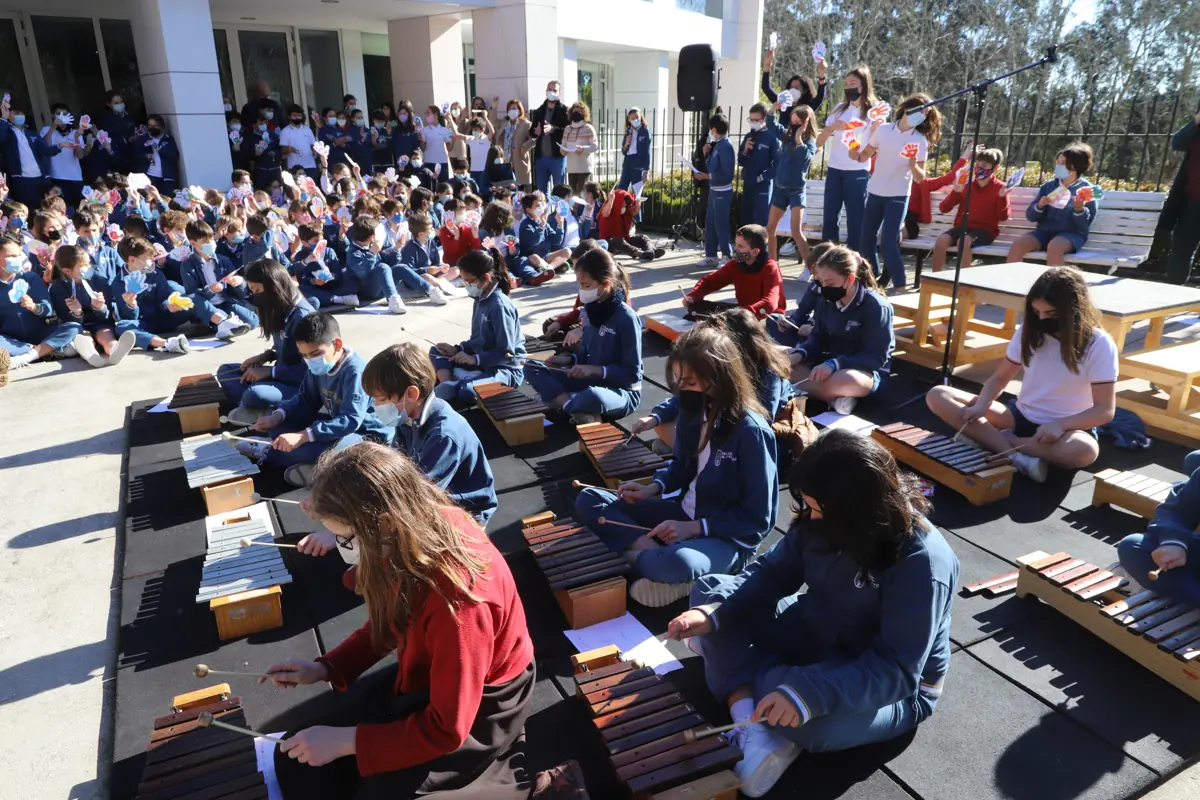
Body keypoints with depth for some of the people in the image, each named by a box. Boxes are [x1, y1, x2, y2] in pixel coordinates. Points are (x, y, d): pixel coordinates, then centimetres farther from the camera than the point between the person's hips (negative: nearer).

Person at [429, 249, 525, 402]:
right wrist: (457, 349, 2)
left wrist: (475, 359, -21)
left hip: (505, 369, -10)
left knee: (465, 390, -36)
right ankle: (448, 386, -12)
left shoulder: (499, 306, -20)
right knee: (436, 351, 11)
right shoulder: (481, 299, 6)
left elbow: (507, 353, -21)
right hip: (481, 362, 10)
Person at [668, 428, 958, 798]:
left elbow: (896, 670, -31)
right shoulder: (820, 519, -12)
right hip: (816, 633, 7)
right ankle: (752, 728, -19)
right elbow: (774, 573, -3)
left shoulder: (922, 563, -31)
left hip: (896, 687, -7)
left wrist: (811, 692, -45)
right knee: (709, 591, -5)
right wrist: (712, 613, -20)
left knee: (806, 717, -40)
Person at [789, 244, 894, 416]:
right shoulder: (827, 301, 3)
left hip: (867, 370, -7)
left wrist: (835, 364, -33)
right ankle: (835, 397, -24)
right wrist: (799, 355, -16)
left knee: (847, 380, -45)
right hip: (829, 364, 7)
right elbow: (818, 338, 8)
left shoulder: (876, 306, -16)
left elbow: (877, 357, -21)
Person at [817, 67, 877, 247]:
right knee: (829, 217, 4)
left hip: (858, 172, -4)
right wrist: (830, 128, -9)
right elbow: (818, 143, 10)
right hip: (834, 170, 4)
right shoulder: (839, 108, 13)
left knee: (855, 219, -1)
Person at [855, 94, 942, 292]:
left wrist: (913, 165, -27)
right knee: (866, 242, 7)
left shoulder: (920, 141, -4)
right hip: (875, 193, 3)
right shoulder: (883, 129, 0)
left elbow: (920, 178, -7)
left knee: (888, 242, -13)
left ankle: (900, 287, -7)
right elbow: (866, 154, 11)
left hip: (898, 196, -3)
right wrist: (856, 155, -11)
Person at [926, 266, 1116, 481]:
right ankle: (1018, 457, -26)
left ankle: (998, 440, -20)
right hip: (1021, 416, 4)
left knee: (1084, 450, -43)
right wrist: (981, 406, -16)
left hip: (1066, 428, -4)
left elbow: (1105, 410, -15)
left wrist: (1060, 424, -33)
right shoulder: (1029, 331, -1)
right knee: (938, 396, -15)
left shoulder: (1099, 345, -13)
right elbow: (1000, 378, 5)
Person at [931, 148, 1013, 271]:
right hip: (962, 226, 3)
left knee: (963, 242, -36)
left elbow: (1003, 217, -5)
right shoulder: (966, 184, 12)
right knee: (941, 240, -28)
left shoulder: (1000, 187, 4)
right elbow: (943, 208, 6)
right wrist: (955, 191, -9)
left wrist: (1002, 197, -20)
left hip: (985, 231, -3)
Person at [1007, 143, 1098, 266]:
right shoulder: (1049, 186, 13)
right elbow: (1030, 216, 9)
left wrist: (1079, 209, -24)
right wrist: (1040, 206, -12)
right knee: (1018, 243, -25)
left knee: (1054, 246, -38)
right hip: (1045, 231, 4)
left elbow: (1085, 224, -5)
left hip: (1072, 234, -4)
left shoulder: (1087, 190, 2)